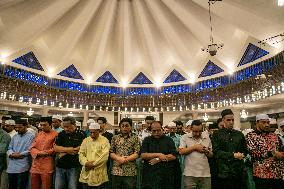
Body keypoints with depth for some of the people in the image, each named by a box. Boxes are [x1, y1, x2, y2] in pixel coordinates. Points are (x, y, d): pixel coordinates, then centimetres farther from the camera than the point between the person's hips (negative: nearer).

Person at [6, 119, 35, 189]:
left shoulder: (31, 136, -6)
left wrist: (19, 155, -10)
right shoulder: (15, 136, 16)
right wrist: (11, 154, -7)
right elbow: (9, 148, 13)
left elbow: (29, 150, -12)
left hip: (22, 167, -6)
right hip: (11, 167, 6)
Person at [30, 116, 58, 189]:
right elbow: (32, 148, 10)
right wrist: (38, 153, -8)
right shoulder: (38, 134, 15)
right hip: (35, 166, 6)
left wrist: (45, 152, -12)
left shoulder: (55, 135, -5)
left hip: (47, 167, -6)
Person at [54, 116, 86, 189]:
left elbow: (80, 149, -13)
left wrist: (64, 152, -7)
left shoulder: (81, 134, -6)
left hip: (74, 167, -4)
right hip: (60, 166, 4)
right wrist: (68, 149, -12)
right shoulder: (61, 134, 8)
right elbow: (55, 148, 1)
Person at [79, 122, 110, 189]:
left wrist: (93, 164, -15)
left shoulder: (104, 140, -3)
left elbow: (104, 155, -13)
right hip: (86, 173, 4)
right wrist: (86, 163, -12)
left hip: (99, 174, -3)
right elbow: (81, 153, 5)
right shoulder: (85, 140, 11)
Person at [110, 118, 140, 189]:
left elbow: (137, 154, -5)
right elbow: (111, 152, 6)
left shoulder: (135, 138, 1)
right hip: (116, 171, 2)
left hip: (130, 172, -2)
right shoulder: (115, 138, 9)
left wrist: (125, 159, -14)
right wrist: (119, 158, -12)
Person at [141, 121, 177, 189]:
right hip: (149, 174, 0)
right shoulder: (147, 140, 6)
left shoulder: (168, 140, 6)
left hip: (166, 175, 1)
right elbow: (143, 155, -5)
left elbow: (173, 156, -4)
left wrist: (158, 159, -12)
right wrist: (158, 155, -13)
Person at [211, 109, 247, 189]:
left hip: (240, 171, 4)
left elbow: (245, 150, 18)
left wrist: (241, 155, -4)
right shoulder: (217, 134, 0)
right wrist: (233, 155, -14)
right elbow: (216, 151, -9)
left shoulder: (239, 134, 13)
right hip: (225, 172, -3)